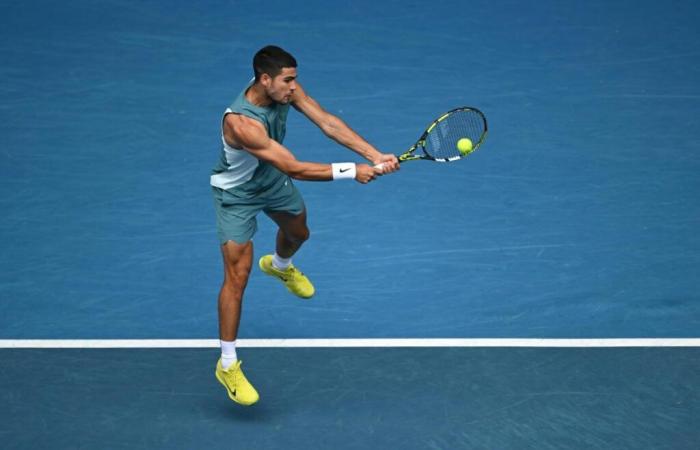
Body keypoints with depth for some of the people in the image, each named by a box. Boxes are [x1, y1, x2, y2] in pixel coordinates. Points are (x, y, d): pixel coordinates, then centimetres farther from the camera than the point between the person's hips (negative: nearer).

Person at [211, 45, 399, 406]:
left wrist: (374, 155, -36)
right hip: (237, 194, -7)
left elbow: (327, 122, -25)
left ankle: (279, 265, 70)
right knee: (237, 276, -9)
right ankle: (227, 365, 2)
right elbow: (295, 169, -42)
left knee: (298, 232, 31)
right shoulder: (240, 122, -43)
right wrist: (351, 172, -41)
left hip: (272, 179, 8)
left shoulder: (286, 90, -22)